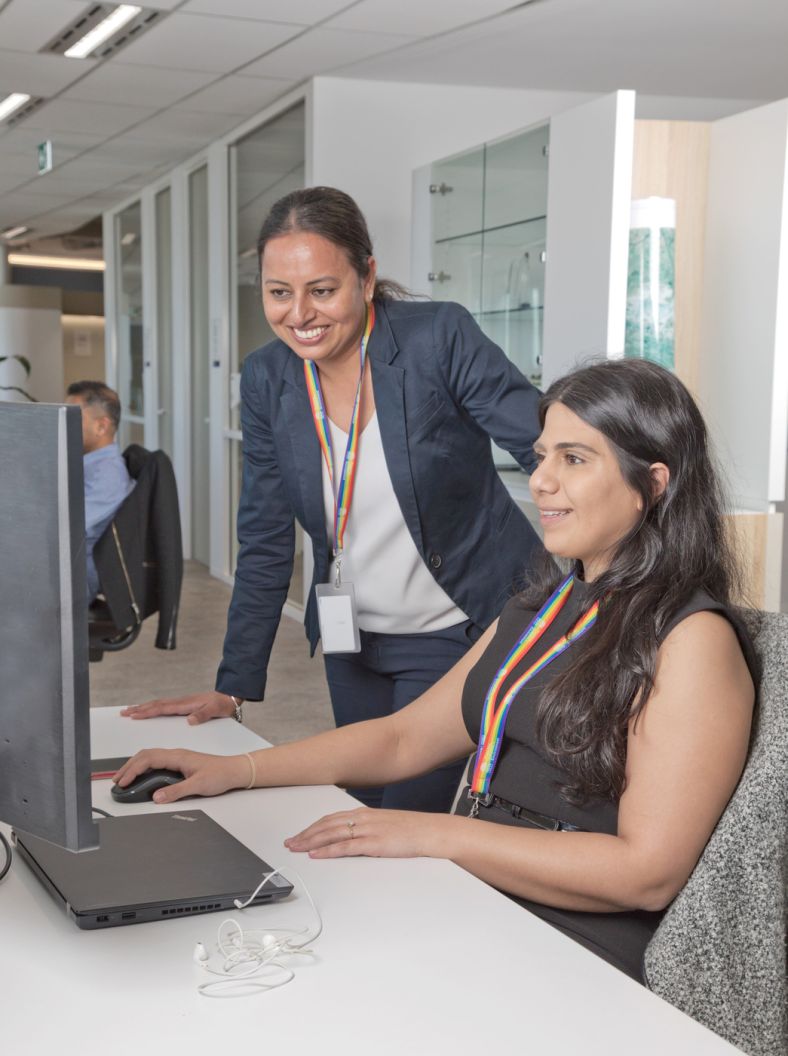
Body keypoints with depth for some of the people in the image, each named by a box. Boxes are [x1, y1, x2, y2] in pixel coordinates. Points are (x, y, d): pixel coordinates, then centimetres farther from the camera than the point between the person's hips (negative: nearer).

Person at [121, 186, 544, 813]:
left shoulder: (441, 337, -16)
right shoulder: (267, 379, -2)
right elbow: (265, 545, 2)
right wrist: (233, 688, 0)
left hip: (465, 630, -4)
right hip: (354, 639, 5)